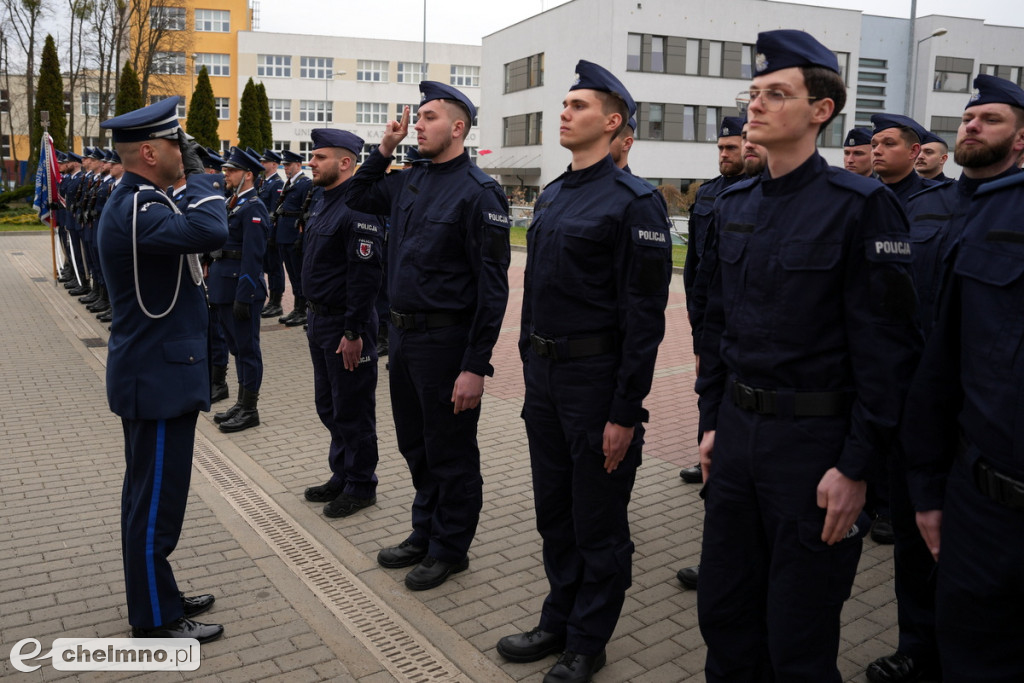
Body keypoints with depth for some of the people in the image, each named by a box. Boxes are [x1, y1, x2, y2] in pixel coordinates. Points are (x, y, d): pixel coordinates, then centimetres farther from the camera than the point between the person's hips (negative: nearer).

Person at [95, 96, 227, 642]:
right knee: (155, 500, 1)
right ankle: (156, 622, 15)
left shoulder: (137, 202, 13)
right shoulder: (135, 209, -20)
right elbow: (211, 230, -35)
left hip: (154, 373, 11)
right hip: (157, 377, -11)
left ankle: (157, 596, 33)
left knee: (150, 494, 19)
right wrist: (198, 173, -21)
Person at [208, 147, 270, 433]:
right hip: (225, 287, 10)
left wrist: (242, 297, -22)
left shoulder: (253, 209, -15)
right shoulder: (232, 204, 14)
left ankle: (249, 410, 9)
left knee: (246, 347, 0)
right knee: (237, 346, 16)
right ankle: (242, 403, 26)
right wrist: (212, 271, 16)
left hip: (242, 288, -9)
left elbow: (252, 257, -20)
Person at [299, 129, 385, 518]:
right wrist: (315, 316, 17)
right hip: (320, 319, 10)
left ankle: (360, 487, 17)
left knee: (352, 411, 3)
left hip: (345, 325, -10)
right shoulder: (324, 203, 12)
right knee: (329, 407, 19)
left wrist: (353, 332, -23)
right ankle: (341, 476, 33)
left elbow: (365, 275, -23)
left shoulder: (358, 209, -19)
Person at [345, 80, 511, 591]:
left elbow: (493, 286, -18)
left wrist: (476, 367, -21)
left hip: (445, 339, -8)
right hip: (402, 333, 8)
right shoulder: (409, 182, 9)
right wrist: (385, 148, 10)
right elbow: (355, 198, 25)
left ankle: (450, 548, 25)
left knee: (450, 453, 7)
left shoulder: (478, 192, -15)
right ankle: (425, 533, 38)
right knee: (416, 446, 20)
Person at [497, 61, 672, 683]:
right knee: (555, 514, 19)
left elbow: (645, 317, -16)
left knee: (598, 522, 8)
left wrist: (625, 414, -17)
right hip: (543, 374, 8)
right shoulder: (551, 197, 12)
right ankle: (559, 621, 36)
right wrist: (530, 367, 16)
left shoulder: (635, 202, -12)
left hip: (596, 376, -8)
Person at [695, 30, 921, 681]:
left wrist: (855, 467, -15)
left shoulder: (861, 205, -11)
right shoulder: (735, 205, 8)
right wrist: (713, 422, 13)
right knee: (723, 615, 17)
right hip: (738, 429, 6)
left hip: (814, 440, -6)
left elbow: (889, 348, -13)